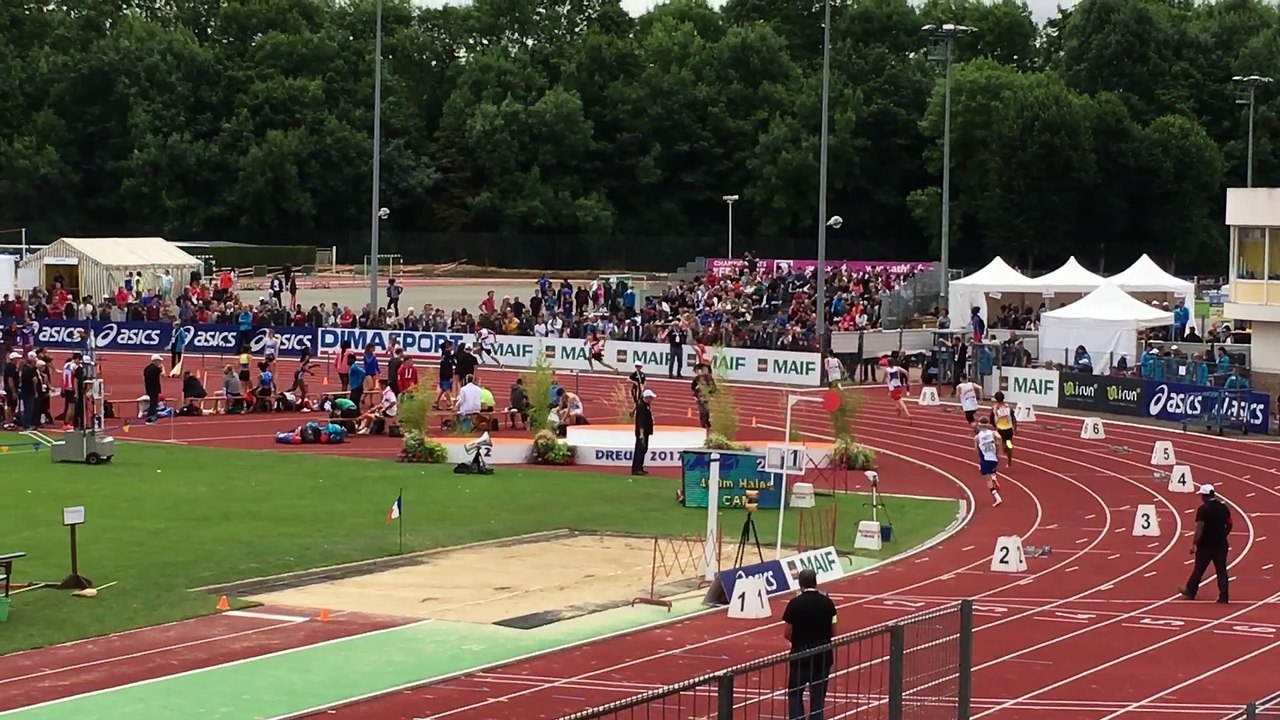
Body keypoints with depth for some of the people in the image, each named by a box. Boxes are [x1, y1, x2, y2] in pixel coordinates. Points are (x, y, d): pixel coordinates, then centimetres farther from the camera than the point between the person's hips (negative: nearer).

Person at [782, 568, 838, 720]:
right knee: (818, 696, 9)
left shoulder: (795, 604, -11)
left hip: (800, 656, -2)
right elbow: (833, 632, 2)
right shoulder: (827, 602, -3)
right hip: (822, 656, 2)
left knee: (795, 694, 10)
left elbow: (787, 633, -7)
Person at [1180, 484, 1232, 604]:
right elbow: (1229, 525, 10)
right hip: (1221, 544, 4)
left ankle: (1190, 592, 25)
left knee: (1199, 569, 10)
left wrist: (1194, 544, -14)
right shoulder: (1223, 507, 3)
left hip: (1206, 544, -4)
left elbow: (1200, 528, -17)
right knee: (1221, 570, 5)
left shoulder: (1203, 509, -13)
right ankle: (1224, 596, -1)